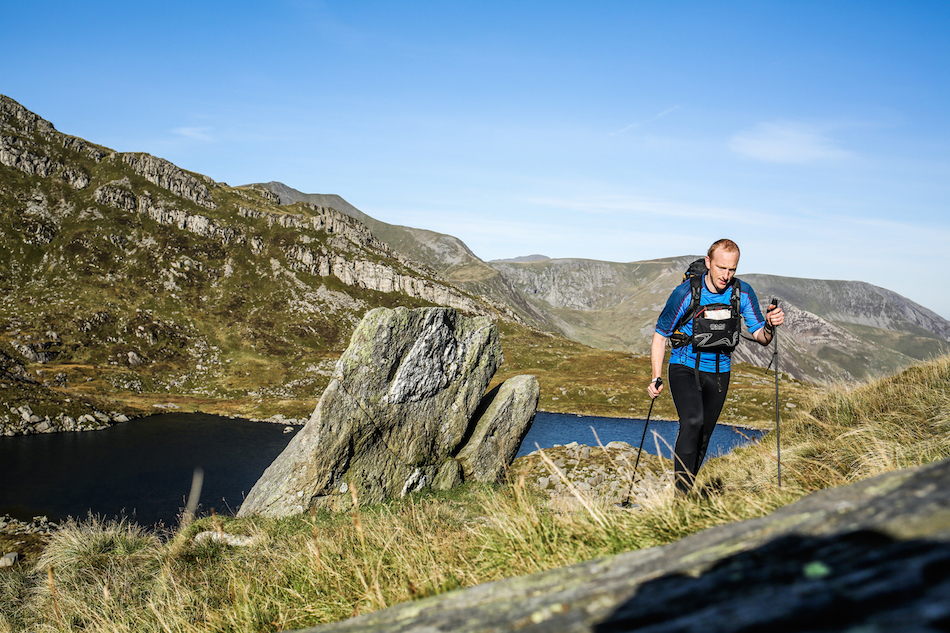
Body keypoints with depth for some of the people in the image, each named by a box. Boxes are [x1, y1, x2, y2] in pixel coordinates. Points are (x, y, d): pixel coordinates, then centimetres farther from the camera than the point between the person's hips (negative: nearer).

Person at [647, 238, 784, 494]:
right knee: (692, 421, -26)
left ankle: (687, 489, 25)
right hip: (684, 368, -4)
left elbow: (760, 337, -4)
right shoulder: (686, 293, -17)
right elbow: (660, 335, -7)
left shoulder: (743, 292, -8)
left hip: (718, 373, 4)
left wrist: (769, 325, -29)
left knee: (703, 437, 9)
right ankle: (680, 494, -21)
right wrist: (656, 378, -15)